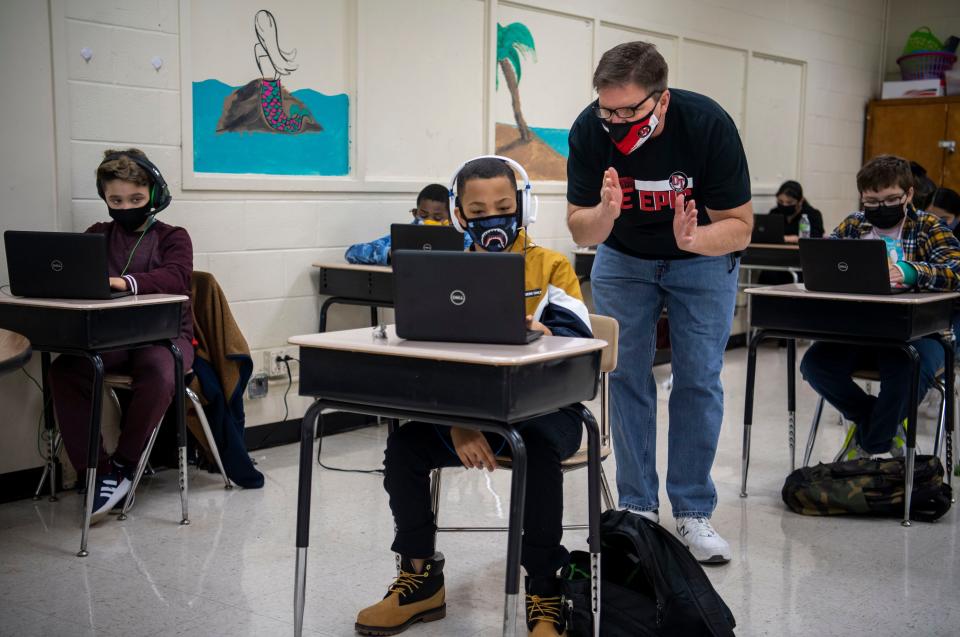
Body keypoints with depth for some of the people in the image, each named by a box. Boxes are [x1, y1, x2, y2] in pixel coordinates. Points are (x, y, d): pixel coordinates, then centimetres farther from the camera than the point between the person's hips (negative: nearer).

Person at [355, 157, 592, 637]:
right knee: (404, 443, -17)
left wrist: (542, 333, -37)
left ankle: (545, 592, -18)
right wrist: (458, 422, -21)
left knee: (537, 449, -35)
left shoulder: (551, 266, -2)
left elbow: (578, 342, -13)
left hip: (544, 407, -3)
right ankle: (420, 577, 2)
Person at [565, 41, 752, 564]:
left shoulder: (709, 125, -31)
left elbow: (739, 226, -25)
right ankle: (637, 506, 12)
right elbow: (579, 229, -19)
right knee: (625, 377, 0)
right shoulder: (589, 130, -25)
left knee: (699, 380, -5)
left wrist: (694, 239, -46)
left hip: (704, 259, -2)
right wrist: (605, 212, -42)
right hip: (622, 257, 2)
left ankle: (693, 511, 7)